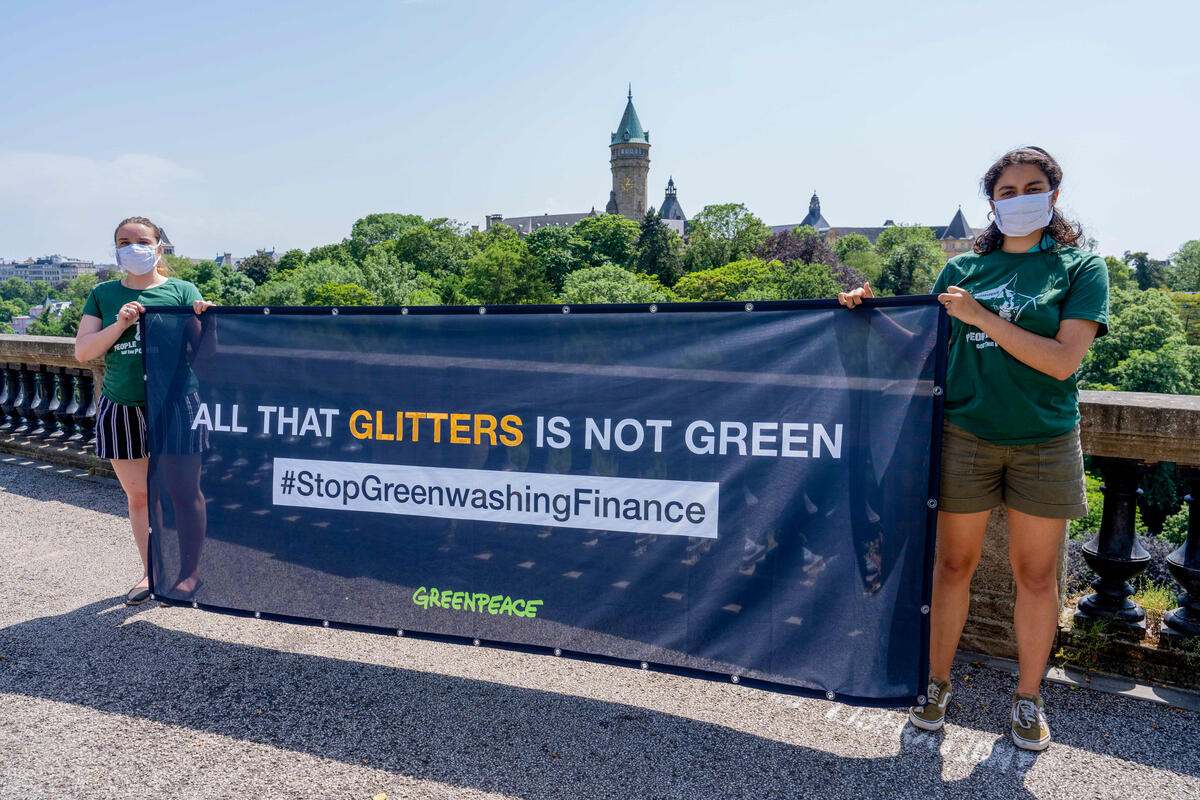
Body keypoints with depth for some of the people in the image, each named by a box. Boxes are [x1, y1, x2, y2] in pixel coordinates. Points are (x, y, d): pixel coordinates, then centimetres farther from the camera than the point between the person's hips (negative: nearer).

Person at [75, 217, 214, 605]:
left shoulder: (182, 291, 3)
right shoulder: (104, 295, 10)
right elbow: (82, 351, 4)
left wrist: (201, 318, -20)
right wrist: (120, 324, -12)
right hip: (121, 408, 3)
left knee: (182, 491, -1)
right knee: (137, 494, 9)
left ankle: (189, 571, 13)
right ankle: (150, 572, 23)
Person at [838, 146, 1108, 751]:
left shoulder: (1082, 267, 1)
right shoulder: (961, 269, 8)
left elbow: (1062, 360, -11)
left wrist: (981, 315, -15)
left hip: (1045, 441, -1)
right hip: (965, 434, 1)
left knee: (1035, 572, 8)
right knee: (954, 563, 8)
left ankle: (1028, 697, 27)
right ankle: (937, 682, 25)